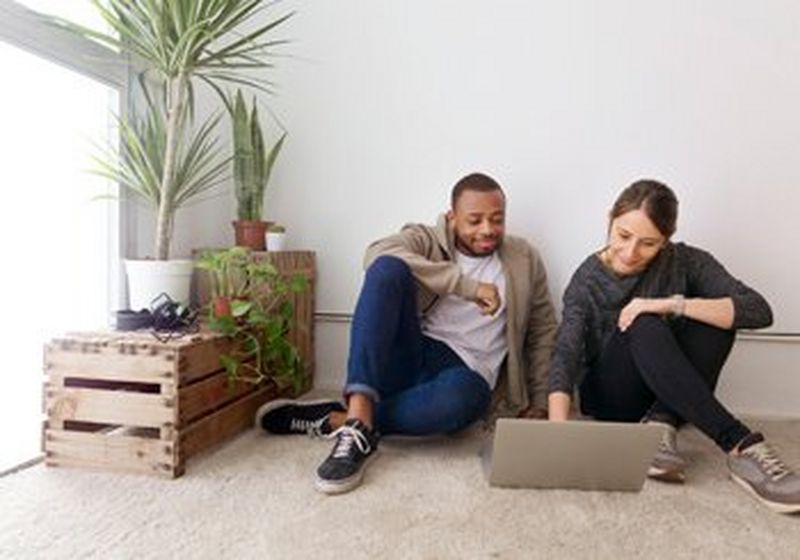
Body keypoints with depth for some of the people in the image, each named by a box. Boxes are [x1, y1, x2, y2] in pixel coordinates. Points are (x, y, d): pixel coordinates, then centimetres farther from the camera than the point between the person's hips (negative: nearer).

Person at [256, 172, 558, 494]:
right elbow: (378, 254, -19)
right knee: (387, 268, -27)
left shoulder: (524, 259, 11)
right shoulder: (426, 240, 4)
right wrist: (467, 286, -23)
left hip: (466, 374, 0)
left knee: (456, 398, -39)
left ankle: (333, 420, -19)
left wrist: (539, 403, 7)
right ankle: (359, 415, -34)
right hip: (410, 358, 0)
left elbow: (543, 333, 15)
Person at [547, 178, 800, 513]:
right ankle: (742, 447, -35)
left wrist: (675, 304, -31)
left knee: (716, 320, -24)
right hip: (609, 397, -2)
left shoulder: (685, 262, -8)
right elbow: (566, 354, -23)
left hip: (671, 394, 2)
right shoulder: (588, 279, -12)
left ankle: (662, 423, -26)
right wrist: (559, 427, -39)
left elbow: (759, 311, -19)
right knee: (645, 327, -33)